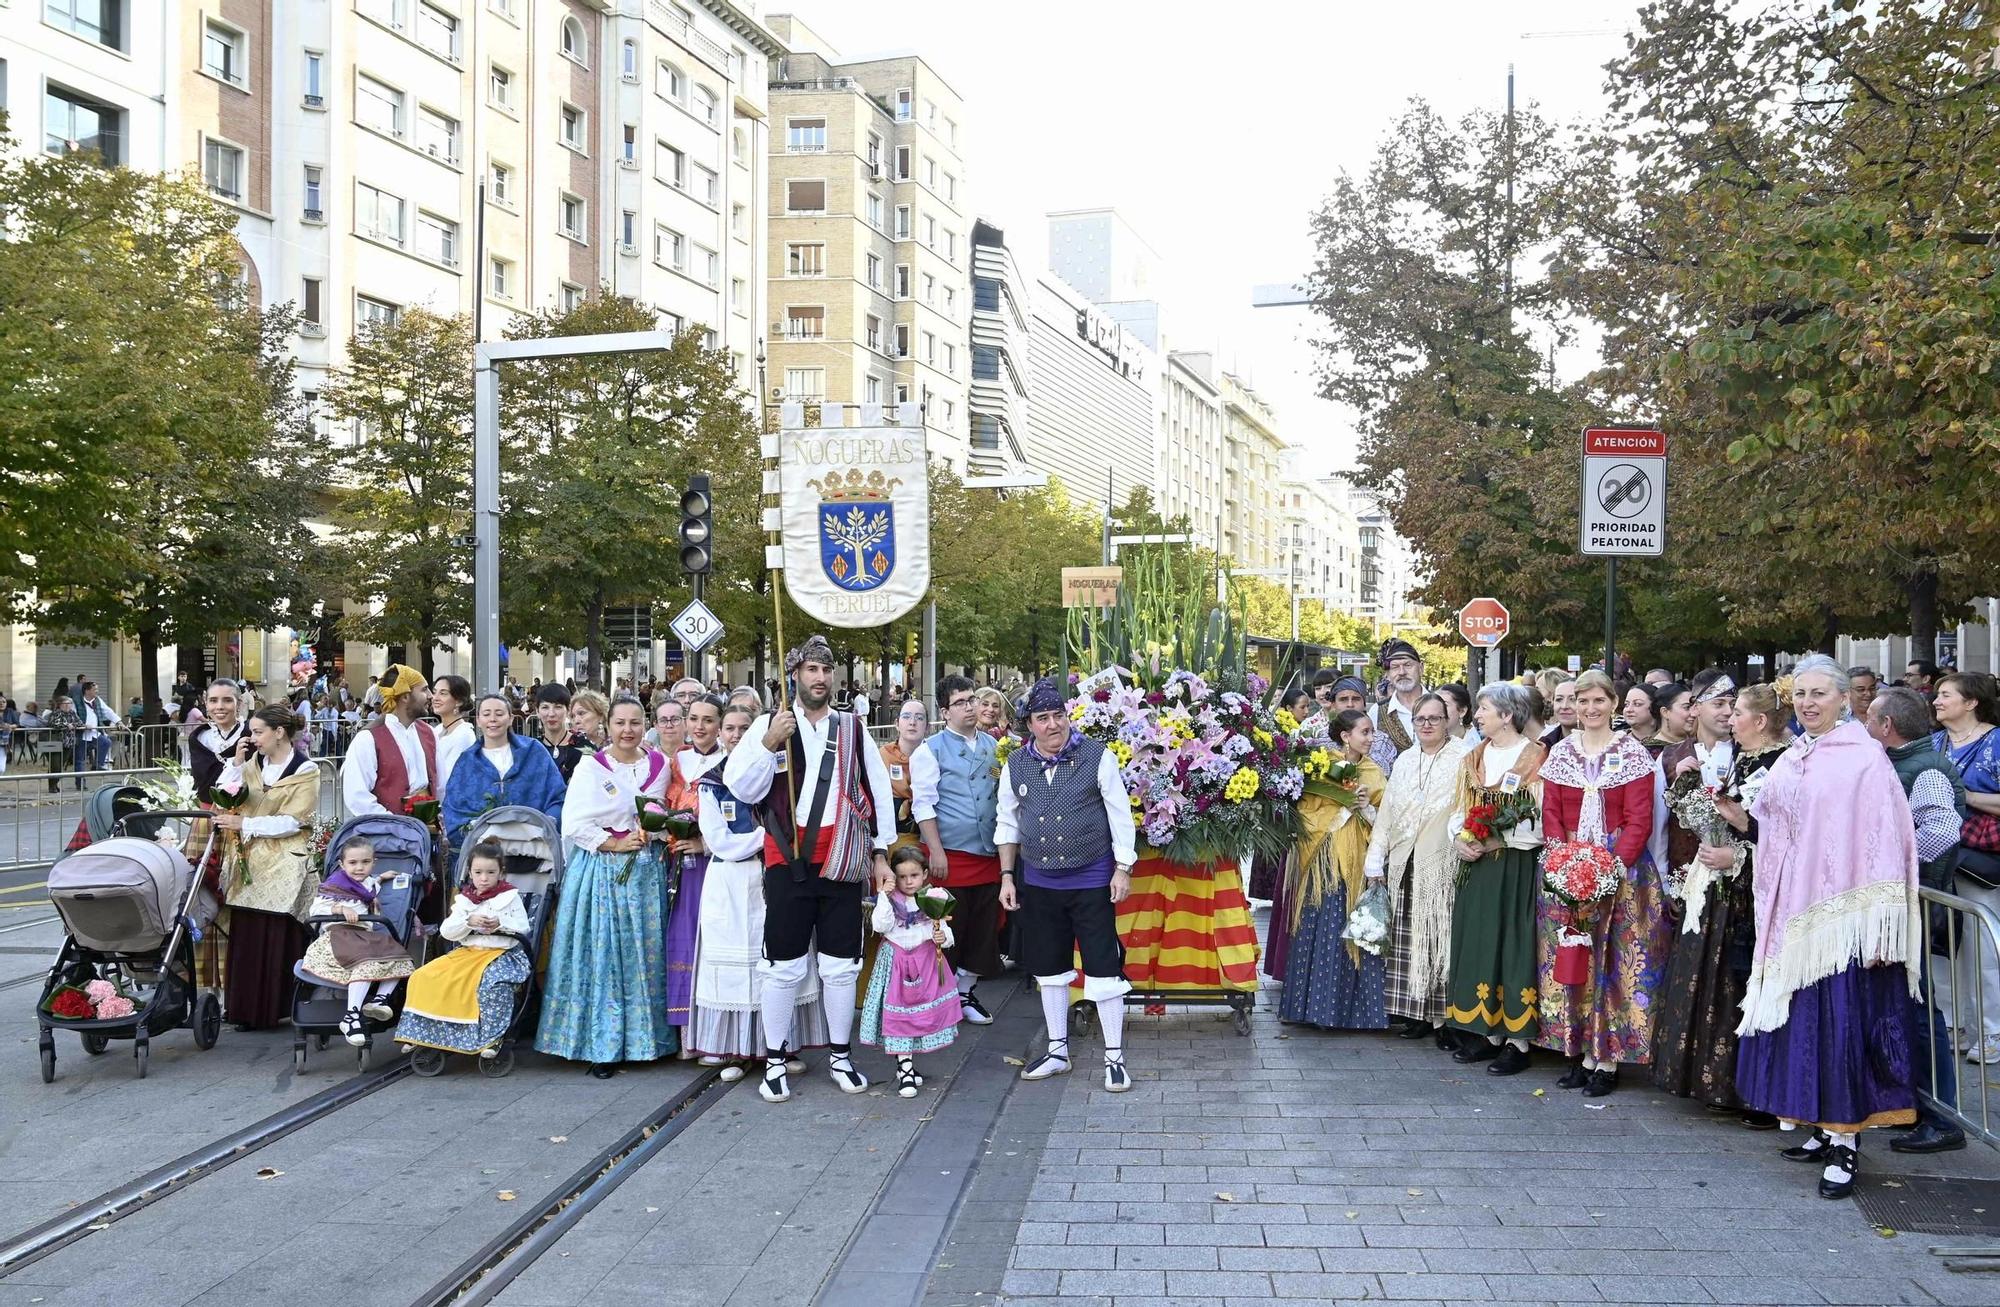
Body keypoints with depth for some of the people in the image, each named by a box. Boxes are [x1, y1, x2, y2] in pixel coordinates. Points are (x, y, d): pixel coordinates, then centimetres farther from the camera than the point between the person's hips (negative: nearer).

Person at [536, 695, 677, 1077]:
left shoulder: (659, 765, 7)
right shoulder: (591, 766, -3)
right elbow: (574, 824, -8)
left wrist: (653, 833, -4)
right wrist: (614, 843, -14)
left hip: (646, 870, 3)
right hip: (599, 870, -3)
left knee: (643, 954, 5)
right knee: (601, 955, -3)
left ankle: (642, 1038, 15)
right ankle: (602, 1045, 4)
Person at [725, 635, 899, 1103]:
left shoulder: (853, 730, 9)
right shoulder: (769, 725, 2)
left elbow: (879, 792, 13)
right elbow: (742, 788, -8)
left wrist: (880, 854, 11)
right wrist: (769, 744, -21)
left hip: (842, 865, 2)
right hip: (788, 864, -2)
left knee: (841, 966, 9)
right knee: (784, 966, 3)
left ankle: (840, 1056, 22)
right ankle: (775, 1061, 15)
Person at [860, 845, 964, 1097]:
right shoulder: (889, 899, -3)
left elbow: (943, 929, 7)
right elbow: (880, 926, -16)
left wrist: (943, 937, -15)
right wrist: (885, 897, -21)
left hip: (926, 961, 2)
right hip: (896, 961, -2)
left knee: (924, 1013, 6)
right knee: (899, 1015, -3)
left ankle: (906, 1064, 22)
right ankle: (906, 1069, 2)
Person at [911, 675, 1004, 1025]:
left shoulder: (992, 746, 12)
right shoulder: (931, 750, -4)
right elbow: (923, 804, -9)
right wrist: (936, 852, -14)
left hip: (988, 854, 5)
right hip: (951, 856, -5)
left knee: (984, 928, 10)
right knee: (948, 930, 1)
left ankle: (966, 993, 25)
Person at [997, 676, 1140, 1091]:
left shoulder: (1097, 757, -9)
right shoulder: (1015, 766, 1)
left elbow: (1120, 816, -6)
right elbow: (1008, 822, 11)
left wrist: (1123, 870, -9)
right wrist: (1007, 876, 7)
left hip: (1091, 881, -4)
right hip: (1038, 882, 4)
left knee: (1104, 968, -3)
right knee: (1049, 967, 14)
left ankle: (1114, 1058, 9)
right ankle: (1057, 1051, 28)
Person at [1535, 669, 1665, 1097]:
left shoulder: (1633, 753, -2)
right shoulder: (1559, 753, 8)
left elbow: (1639, 820, -8)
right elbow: (1551, 816, 5)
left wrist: (1613, 865, -19)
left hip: (1621, 870, -3)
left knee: (1614, 961, -2)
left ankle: (1607, 1058, 4)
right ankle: (1581, 1052, 13)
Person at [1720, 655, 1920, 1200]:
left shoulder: (1865, 758, -8)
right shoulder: (1789, 761, 13)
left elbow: (1886, 842, -12)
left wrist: (1878, 921, -16)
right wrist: (1737, 816, 0)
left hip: (1842, 913, -7)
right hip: (1792, 912, 7)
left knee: (1840, 1021, -6)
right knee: (1801, 1020, 10)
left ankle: (1845, 1141, 2)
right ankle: (1824, 1128, 21)